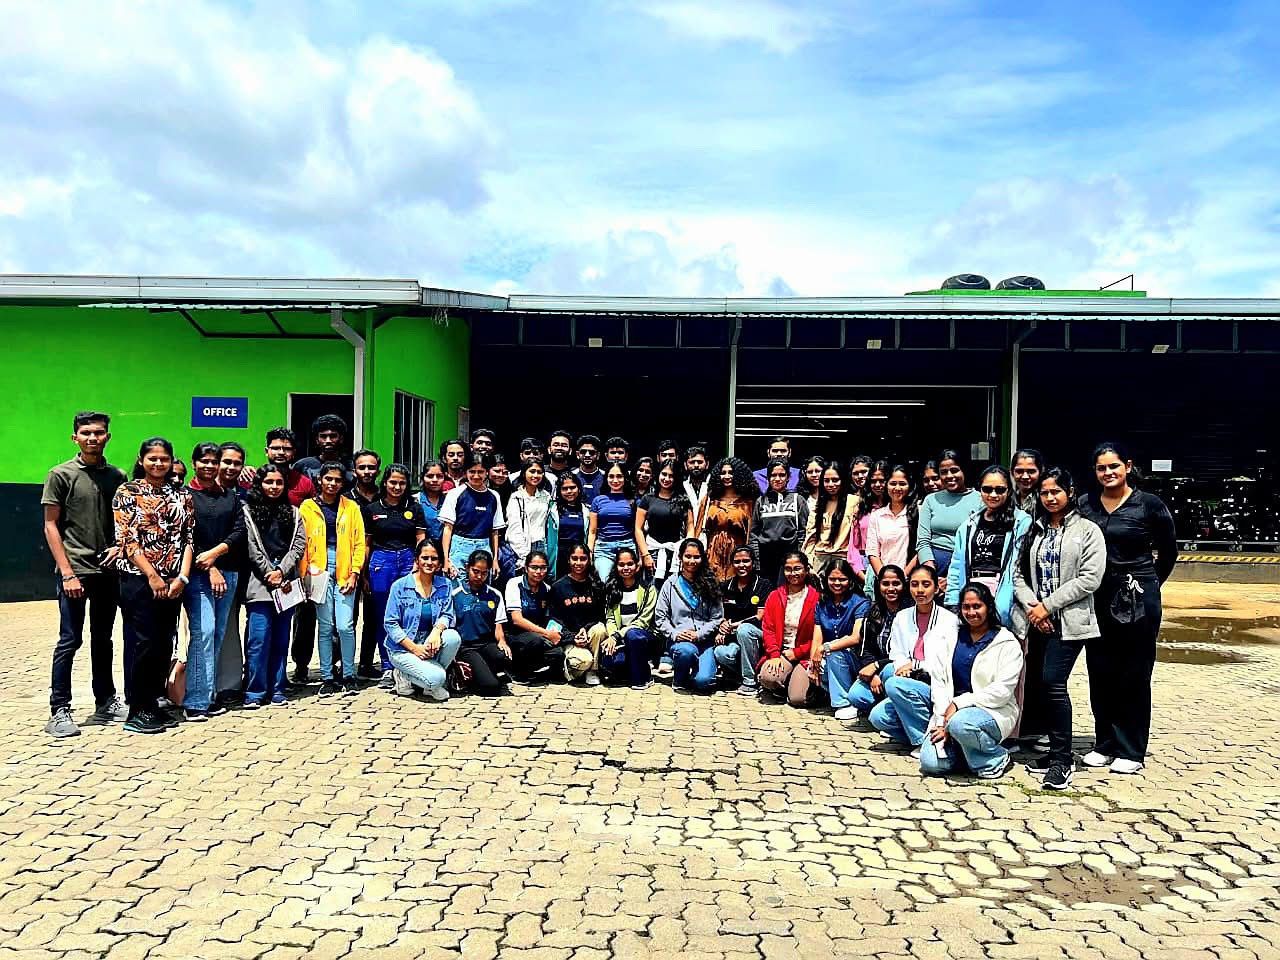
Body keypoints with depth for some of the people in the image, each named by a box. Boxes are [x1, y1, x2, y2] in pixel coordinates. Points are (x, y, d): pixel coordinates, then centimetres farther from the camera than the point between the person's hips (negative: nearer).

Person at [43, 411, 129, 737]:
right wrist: (67, 573, -12)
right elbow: (51, 526, -5)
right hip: (75, 571, -4)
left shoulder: (117, 476, 8)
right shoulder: (61, 474, -3)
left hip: (108, 571, 4)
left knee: (102, 638, 13)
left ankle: (105, 703, 23)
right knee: (70, 640, -2)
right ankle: (59, 711, 6)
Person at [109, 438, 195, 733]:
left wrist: (182, 576, -5)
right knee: (141, 643, -3)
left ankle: (153, 703, 19)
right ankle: (137, 711, 6)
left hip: (173, 581, 4)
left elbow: (189, 538, 7)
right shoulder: (127, 491, -1)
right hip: (138, 578, -4)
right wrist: (152, 576, -14)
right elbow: (127, 538, -8)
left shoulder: (182, 495, 11)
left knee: (164, 643, 8)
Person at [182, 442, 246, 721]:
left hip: (227, 571, 5)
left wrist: (215, 552, -10)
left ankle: (208, 696, 12)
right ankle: (195, 702, -12)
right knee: (203, 631, -14)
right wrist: (210, 569, -9)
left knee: (218, 635, 5)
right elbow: (185, 538, -5)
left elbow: (240, 530, 6)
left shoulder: (230, 495, 15)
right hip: (197, 572, -5)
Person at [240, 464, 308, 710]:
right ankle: (255, 692, -2)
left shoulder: (293, 513, 16)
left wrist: (281, 572, -8)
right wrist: (270, 575, -8)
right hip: (260, 583, -3)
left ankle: (277, 689, 12)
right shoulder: (248, 510, 5)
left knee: (281, 638, 6)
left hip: (287, 582, 3)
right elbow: (252, 547, -3)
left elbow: (299, 545, 6)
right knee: (259, 638, -8)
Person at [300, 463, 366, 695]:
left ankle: (348, 676, 8)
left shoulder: (351, 507, 6)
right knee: (325, 627, 5)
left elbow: (359, 542, 4)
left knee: (345, 626, -6)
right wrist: (303, 575, -3)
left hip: (344, 573, 0)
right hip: (319, 572, 1)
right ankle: (327, 678, 13)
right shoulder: (307, 508, 6)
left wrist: (354, 573, -4)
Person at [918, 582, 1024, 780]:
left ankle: (996, 759, -9)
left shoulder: (1007, 643, -1)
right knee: (930, 763, -20)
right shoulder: (950, 639, 12)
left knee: (960, 724, -37)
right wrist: (943, 721, -10)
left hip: (992, 712, -3)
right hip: (951, 712, 3)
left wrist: (959, 703, -17)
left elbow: (1002, 690, -11)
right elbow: (937, 682, 4)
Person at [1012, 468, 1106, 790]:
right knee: (1036, 684, 6)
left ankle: (1062, 758, -4)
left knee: (1053, 682, -15)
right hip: (1036, 620, 5)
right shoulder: (1033, 530, 15)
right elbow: (1018, 573, 10)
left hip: (1068, 621, -5)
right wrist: (1031, 606, -8)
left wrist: (1048, 605, -11)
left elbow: (1090, 578, -9)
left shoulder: (1087, 530, 1)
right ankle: (1057, 750, 19)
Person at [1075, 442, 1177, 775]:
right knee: (1100, 673, 9)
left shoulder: (1149, 505, -5)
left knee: (1134, 675, 3)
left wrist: (1148, 585, 11)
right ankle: (1105, 744, 21)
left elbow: (1168, 551, 7)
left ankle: (1131, 751, 13)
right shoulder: (1085, 505, 4)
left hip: (1137, 599, -4)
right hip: (1098, 597, 4)